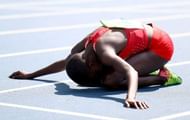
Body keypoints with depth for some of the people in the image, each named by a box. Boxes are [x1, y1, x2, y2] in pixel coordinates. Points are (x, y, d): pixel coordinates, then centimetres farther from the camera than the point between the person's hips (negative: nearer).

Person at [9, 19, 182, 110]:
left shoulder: (102, 50, -29)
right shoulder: (82, 48, -3)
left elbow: (131, 72, -41)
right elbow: (65, 63, 17)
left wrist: (131, 97, -59)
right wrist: (30, 75, 19)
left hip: (160, 46, -9)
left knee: (111, 81, -21)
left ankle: (163, 77, -10)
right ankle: (147, 71, 8)